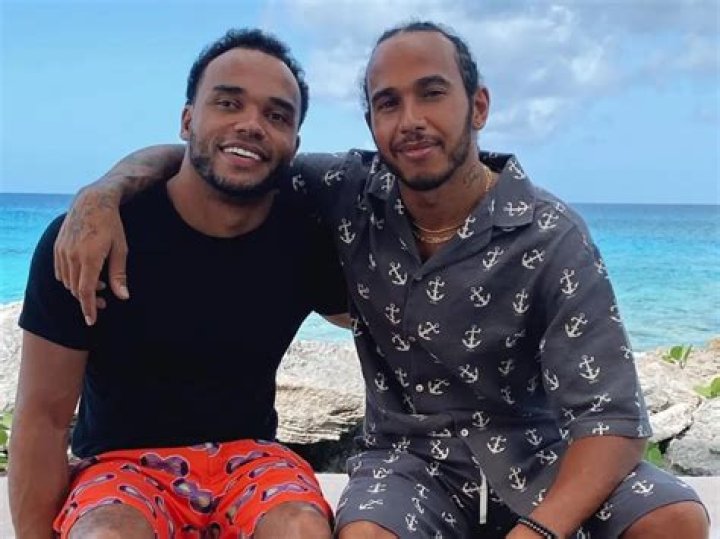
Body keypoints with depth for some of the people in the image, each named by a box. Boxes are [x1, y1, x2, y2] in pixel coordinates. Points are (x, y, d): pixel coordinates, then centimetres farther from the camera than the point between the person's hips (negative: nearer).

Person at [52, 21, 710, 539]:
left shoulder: (550, 236, -15)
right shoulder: (351, 195, -7)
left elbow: (611, 418, -19)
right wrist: (105, 192, -21)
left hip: (533, 450, 0)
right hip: (410, 455, 1)